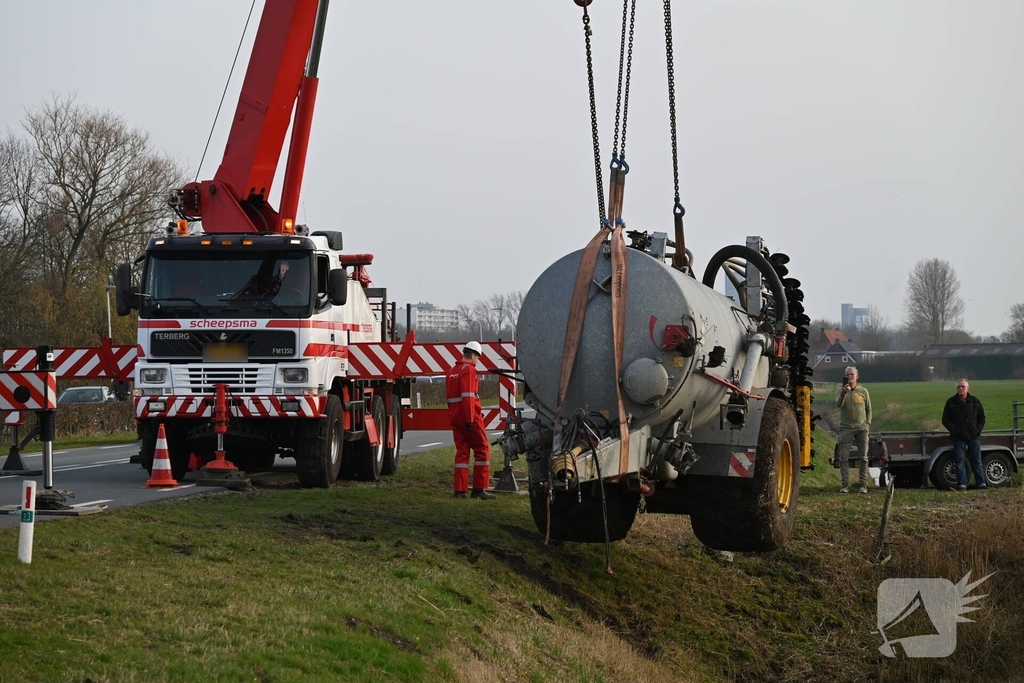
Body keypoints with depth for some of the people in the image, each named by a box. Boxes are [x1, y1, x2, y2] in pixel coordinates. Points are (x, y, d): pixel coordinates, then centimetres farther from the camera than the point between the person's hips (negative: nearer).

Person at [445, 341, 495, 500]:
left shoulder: (452, 372, 17)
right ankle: (479, 489, -3)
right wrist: (470, 419, -21)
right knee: (482, 450, 0)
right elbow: (468, 395, -19)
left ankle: (460, 490, 4)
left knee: (462, 451, 9)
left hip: (455, 417, 8)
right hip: (470, 417, -8)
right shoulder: (469, 369, -10)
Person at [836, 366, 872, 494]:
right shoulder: (842, 391, 5)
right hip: (846, 428, -1)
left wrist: (868, 422, 2)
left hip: (861, 428, 1)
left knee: (863, 458, 1)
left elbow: (869, 409, 16)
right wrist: (843, 394, -33)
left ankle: (863, 485, 4)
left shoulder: (863, 391, 8)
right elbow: (838, 404, -15)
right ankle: (845, 485, -1)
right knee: (843, 458, -5)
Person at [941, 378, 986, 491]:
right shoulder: (951, 402, 3)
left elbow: (982, 417, 16)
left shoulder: (975, 401, 9)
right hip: (959, 438, -1)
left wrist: (978, 429, 1)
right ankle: (962, 484, -3)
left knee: (977, 460, 2)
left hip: (974, 436, 2)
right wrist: (954, 430, -9)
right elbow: (945, 420, 4)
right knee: (960, 461, -4)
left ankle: (981, 483, 5)